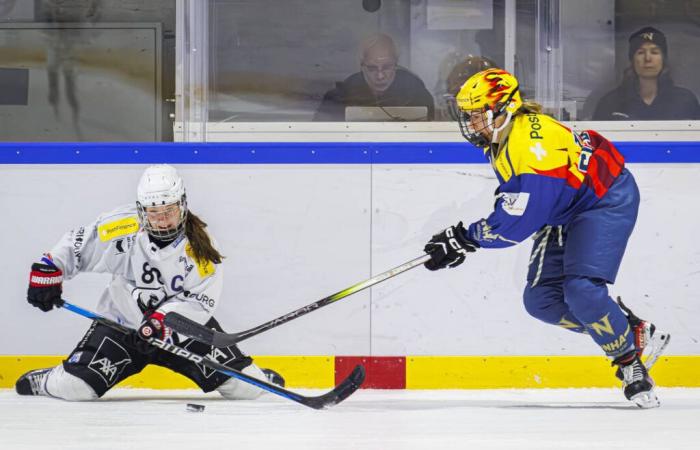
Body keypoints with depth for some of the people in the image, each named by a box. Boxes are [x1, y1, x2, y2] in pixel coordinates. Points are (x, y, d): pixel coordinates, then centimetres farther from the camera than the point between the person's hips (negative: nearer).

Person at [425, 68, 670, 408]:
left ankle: (630, 360, -6)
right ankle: (634, 331, 12)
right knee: (540, 300, 1)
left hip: (608, 200, -10)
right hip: (568, 208, 10)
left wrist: (463, 239, -27)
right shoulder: (502, 133, -4)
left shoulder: (533, 149, -33)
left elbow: (516, 224, -32)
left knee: (581, 292, -26)